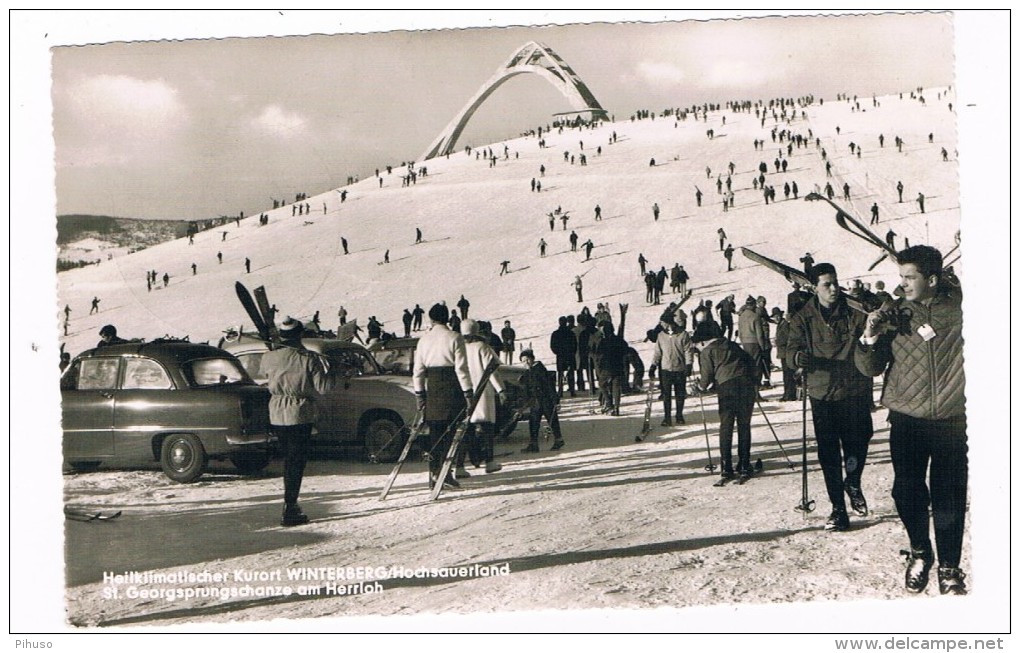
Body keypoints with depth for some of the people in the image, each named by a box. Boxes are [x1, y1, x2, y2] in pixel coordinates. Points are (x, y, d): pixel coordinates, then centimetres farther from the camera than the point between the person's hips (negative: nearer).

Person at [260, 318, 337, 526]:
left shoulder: (269, 357, -1)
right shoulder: (308, 359, -13)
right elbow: (323, 387, -12)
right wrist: (330, 373, 6)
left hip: (276, 415, 5)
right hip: (300, 415, -5)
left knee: (288, 458, 21)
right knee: (296, 462, 0)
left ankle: (291, 503, 30)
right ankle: (289, 511, -3)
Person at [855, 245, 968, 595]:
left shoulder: (959, 309, -1)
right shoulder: (896, 315, 5)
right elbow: (870, 368, 6)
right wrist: (869, 338, -12)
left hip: (952, 422, -2)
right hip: (906, 421, 2)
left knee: (949, 496, 0)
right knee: (907, 491, 3)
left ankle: (949, 567, 16)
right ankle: (919, 553, 28)